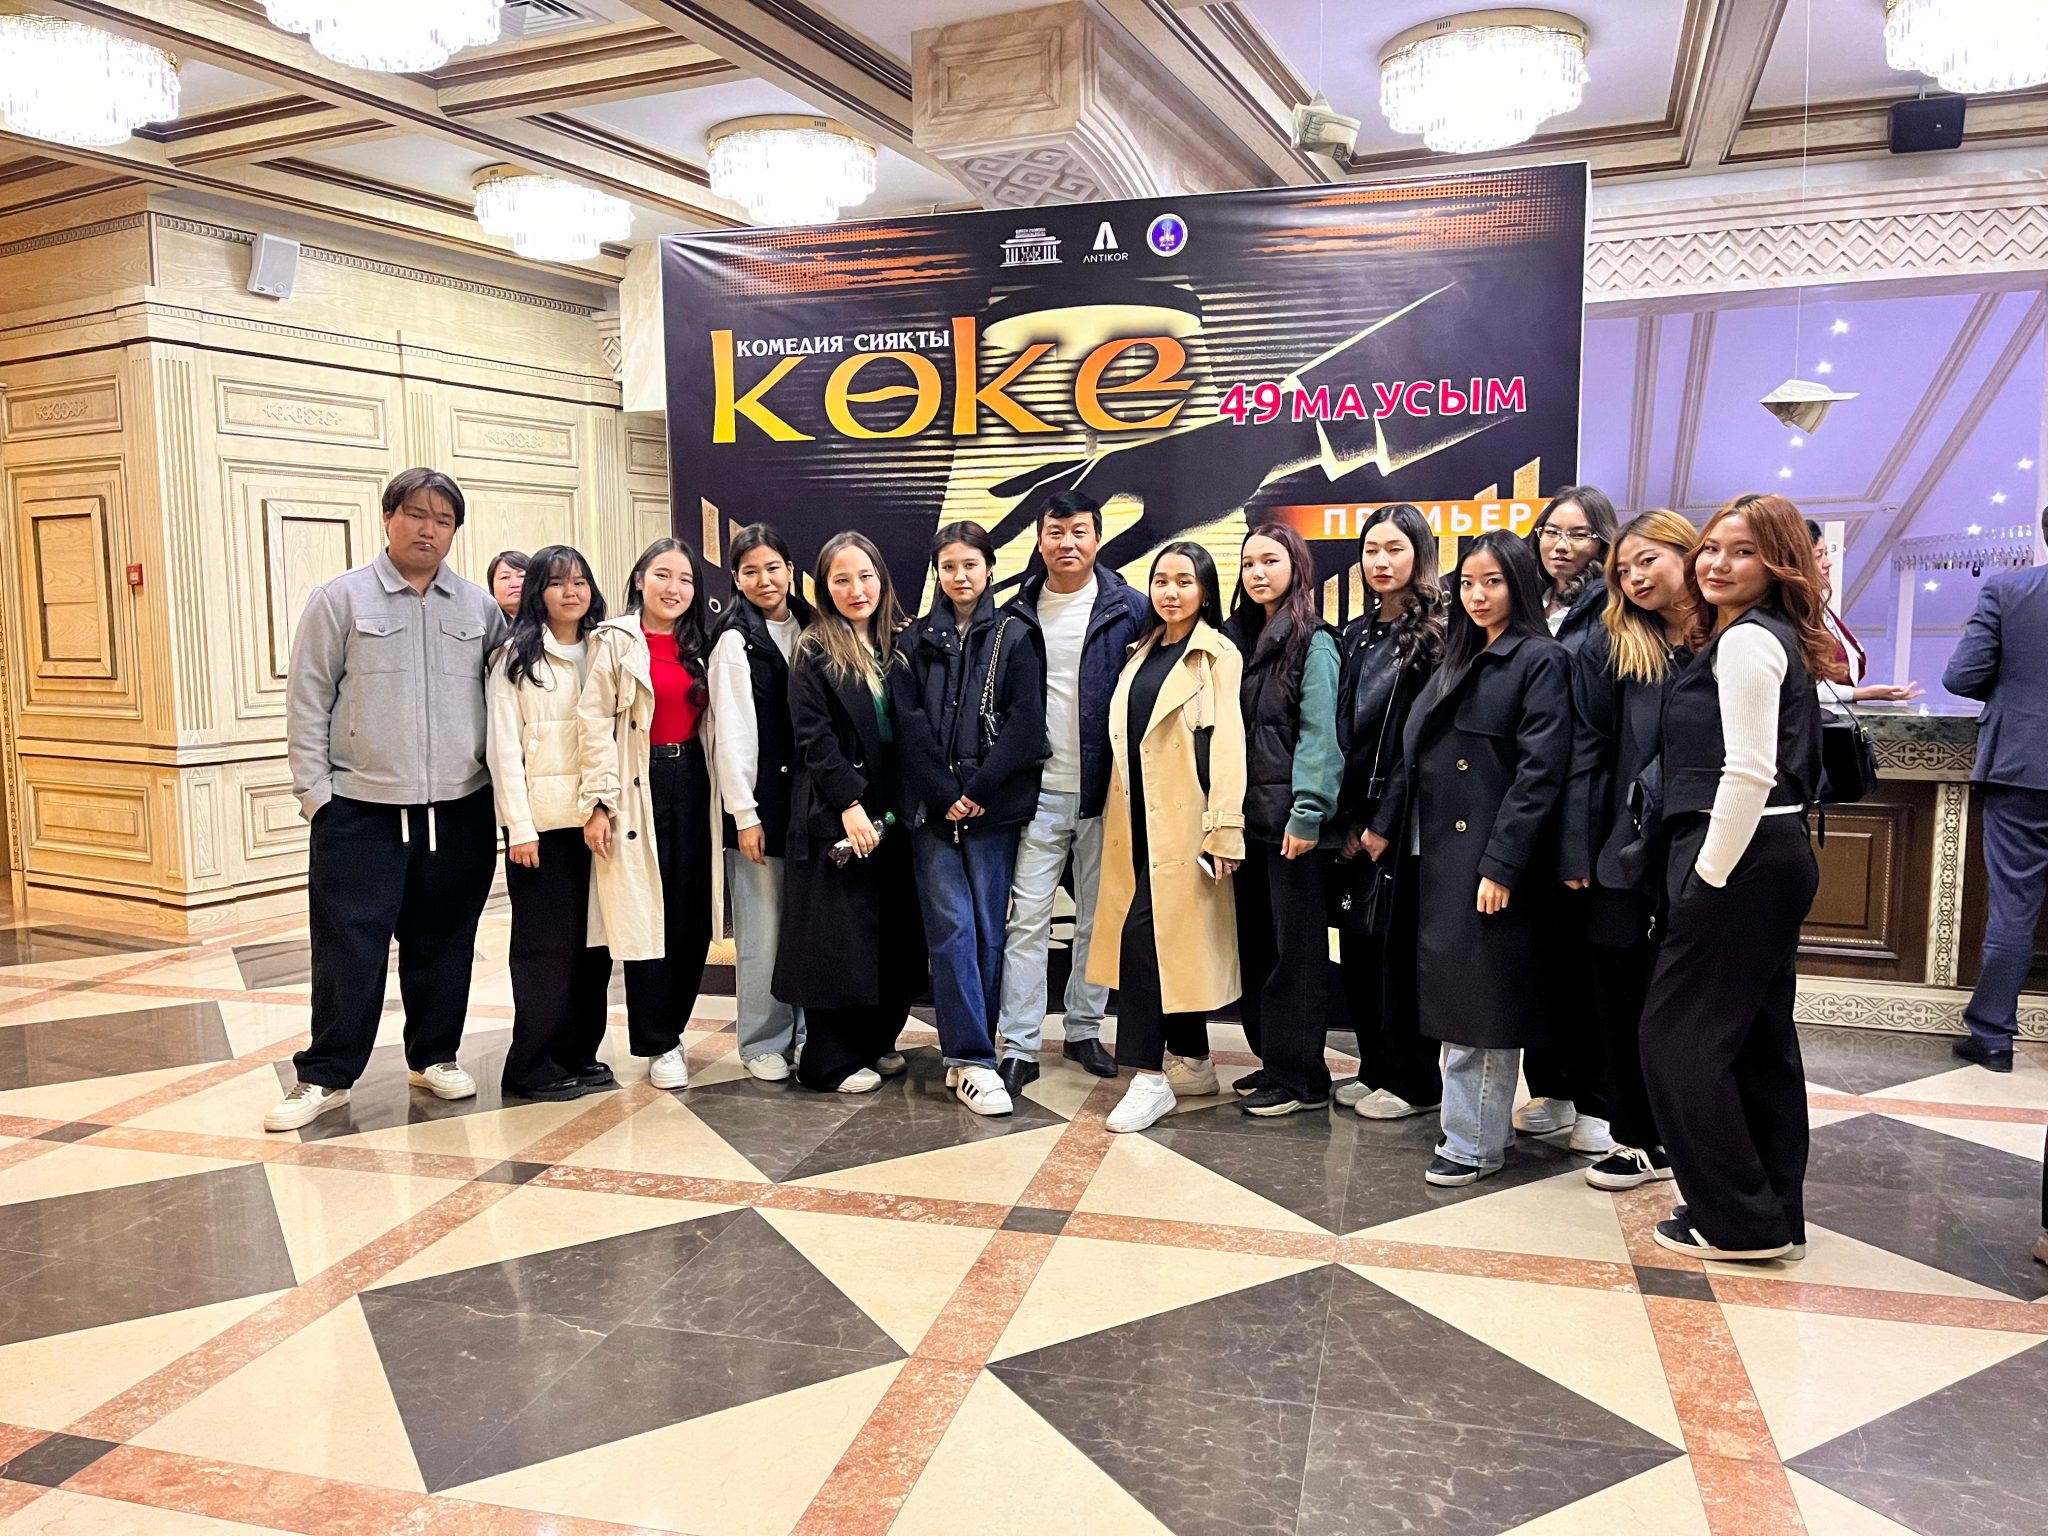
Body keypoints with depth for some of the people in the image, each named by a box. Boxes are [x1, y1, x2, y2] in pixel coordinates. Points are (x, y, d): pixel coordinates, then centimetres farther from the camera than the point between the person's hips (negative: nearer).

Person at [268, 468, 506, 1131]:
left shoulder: (480, 607, 8)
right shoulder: (340, 598, 1)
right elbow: (307, 701, 0)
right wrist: (314, 789, -4)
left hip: (459, 808, 3)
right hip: (360, 809, -3)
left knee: (444, 940, 11)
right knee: (349, 945, 0)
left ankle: (434, 1056, 26)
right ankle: (326, 1075, 12)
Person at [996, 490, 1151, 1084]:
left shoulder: (1130, 608, -1)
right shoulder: (1018, 612, 5)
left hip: (1106, 790, -1)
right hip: (1038, 791, 1)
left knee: (1099, 918, 10)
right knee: (1027, 920, 0)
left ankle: (1084, 1030, 25)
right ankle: (1020, 1046, 6)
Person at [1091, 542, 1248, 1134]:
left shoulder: (1218, 656, -6)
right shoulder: (1143, 652, 15)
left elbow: (1227, 745, -12)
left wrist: (1224, 830, -17)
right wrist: (1120, 814, 12)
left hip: (1183, 821, -7)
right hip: (1138, 819, 7)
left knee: (1145, 932, -12)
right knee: (1172, 936, 12)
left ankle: (1150, 1077, -5)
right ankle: (1194, 1056, 26)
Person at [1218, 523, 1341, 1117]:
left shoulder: (1313, 643, -6)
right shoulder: (1238, 638, 15)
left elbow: (1319, 735, -14)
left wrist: (1307, 815, -19)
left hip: (1293, 821, -7)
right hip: (1249, 818, 7)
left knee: (1296, 950, 0)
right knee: (1255, 944, 11)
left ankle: (1302, 1078, 10)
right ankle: (1272, 1059, 24)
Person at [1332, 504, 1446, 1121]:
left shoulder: (1436, 635, -6)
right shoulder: (1356, 635, 13)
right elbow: (1341, 732, 10)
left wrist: (1384, 822, -13)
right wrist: (1348, 820, 2)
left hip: (1405, 819, -6)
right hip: (1357, 817, 6)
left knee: (1400, 947, 0)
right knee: (1358, 944, 9)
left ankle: (1414, 1082, 13)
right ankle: (1376, 1069, 23)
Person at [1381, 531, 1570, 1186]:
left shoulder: (1541, 660, -7)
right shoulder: (1458, 661, 17)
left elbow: (1539, 770, -15)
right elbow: (1418, 757, 17)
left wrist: (1501, 865, -20)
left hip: (1494, 858, -8)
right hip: (1443, 854, 8)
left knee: (1481, 997, -3)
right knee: (1451, 986, 12)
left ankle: (1474, 1142, 8)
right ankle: (1470, 1126, 24)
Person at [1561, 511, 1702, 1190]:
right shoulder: (1609, 651, 3)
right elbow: (1586, 755, -1)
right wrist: (1577, 855, -6)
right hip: (1627, 855, 1)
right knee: (1623, 999, 8)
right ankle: (1639, 1139, 23)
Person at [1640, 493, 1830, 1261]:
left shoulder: (1746, 639, -12)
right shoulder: (1779, 639, 18)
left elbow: (1748, 772, -20)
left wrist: (1708, 876, -16)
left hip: (1740, 857, -10)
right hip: (1777, 855, 10)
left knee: (1679, 1031, -3)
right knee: (1757, 1034, 14)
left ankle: (1738, 1220, 5)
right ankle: (1774, 1212, 23)